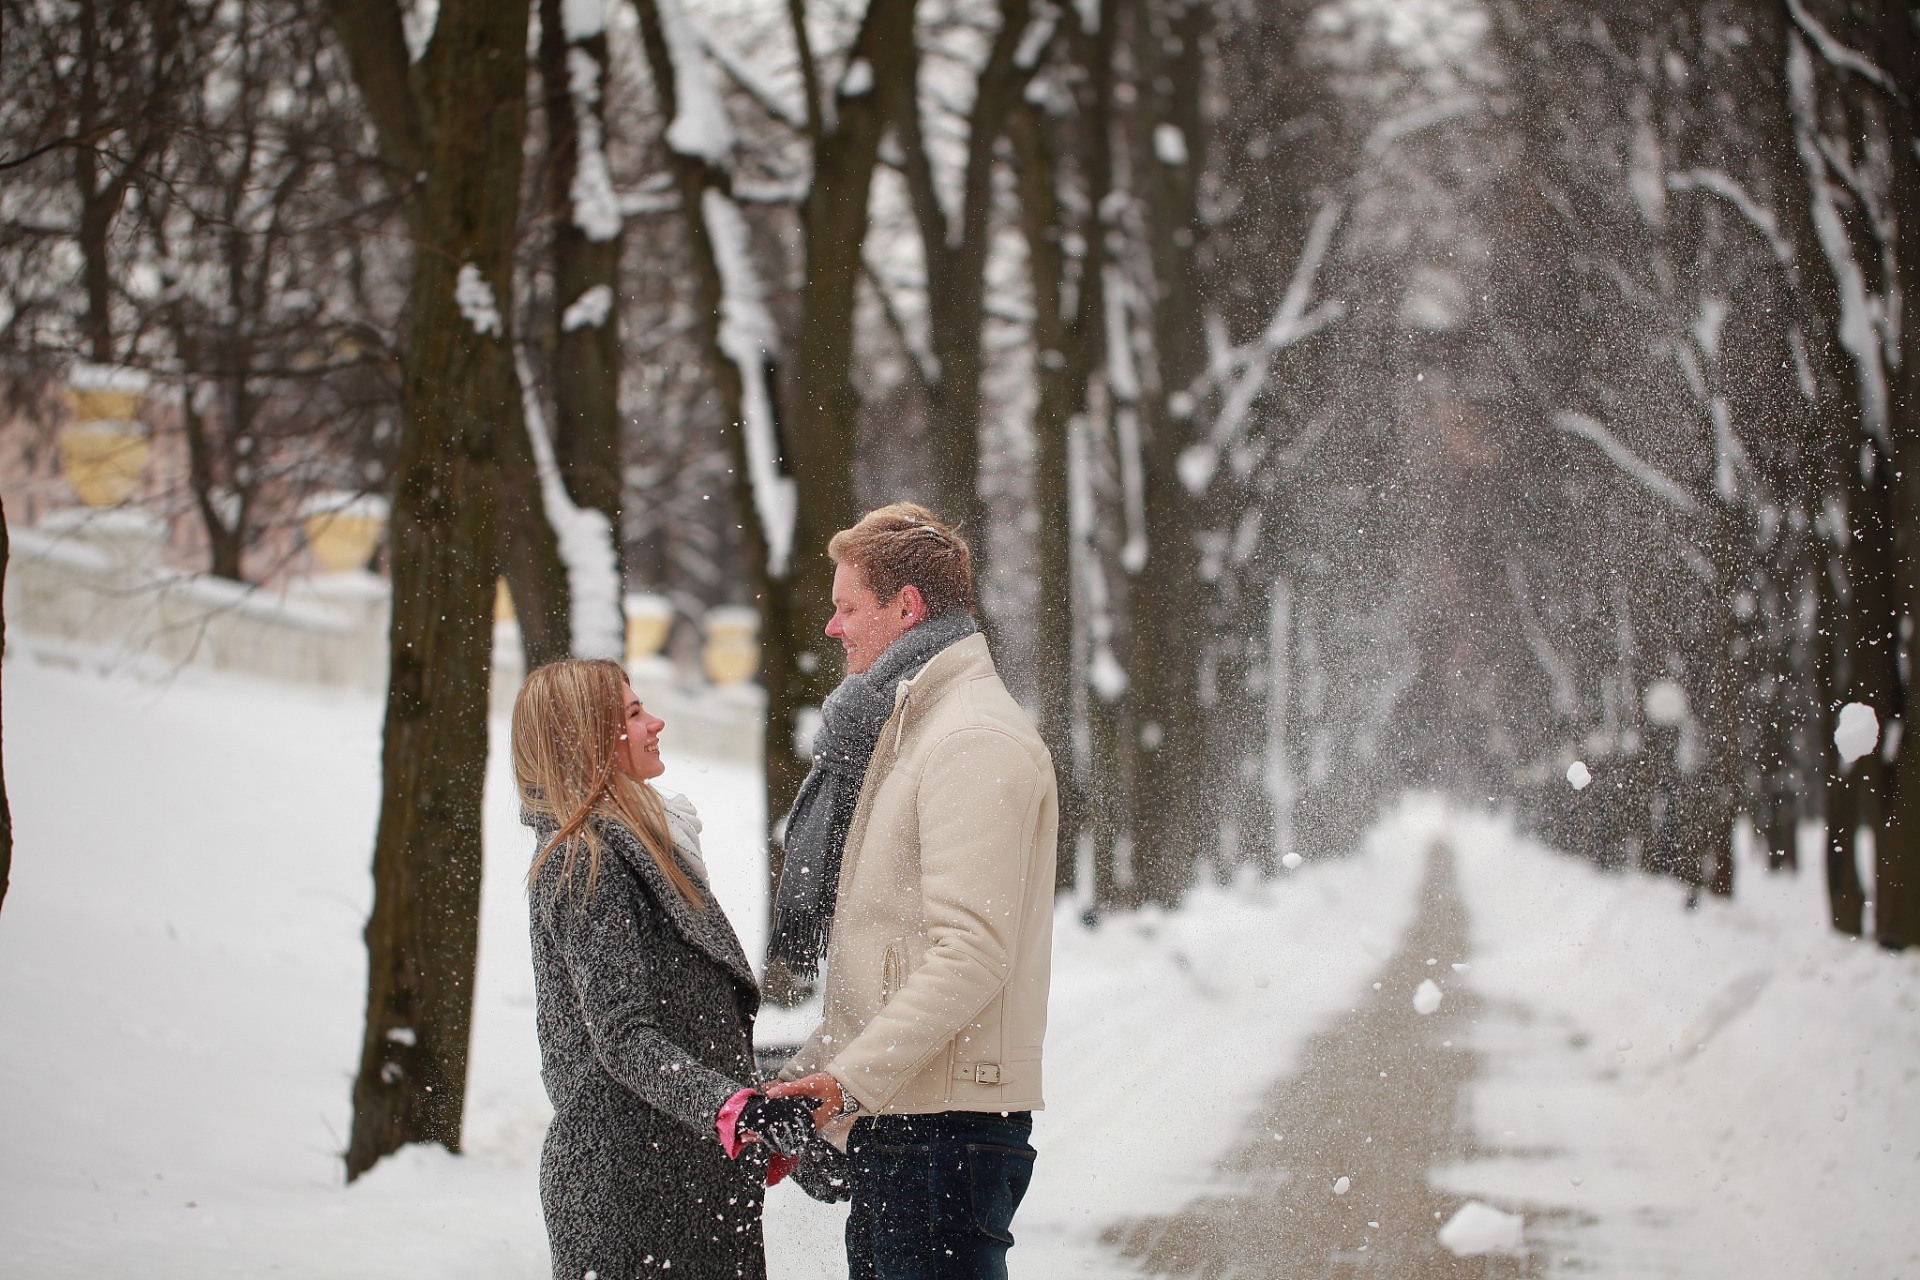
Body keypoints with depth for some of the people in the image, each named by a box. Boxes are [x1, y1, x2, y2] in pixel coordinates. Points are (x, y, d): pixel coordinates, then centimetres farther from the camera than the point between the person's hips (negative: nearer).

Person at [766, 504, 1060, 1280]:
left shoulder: (975, 742, -13)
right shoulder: (908, 732, 21)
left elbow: (972, 953, -22)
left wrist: (850, 1078, -22)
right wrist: (809, 1074, 17)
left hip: (946, 1127, -10)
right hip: (894, 1120, 10)